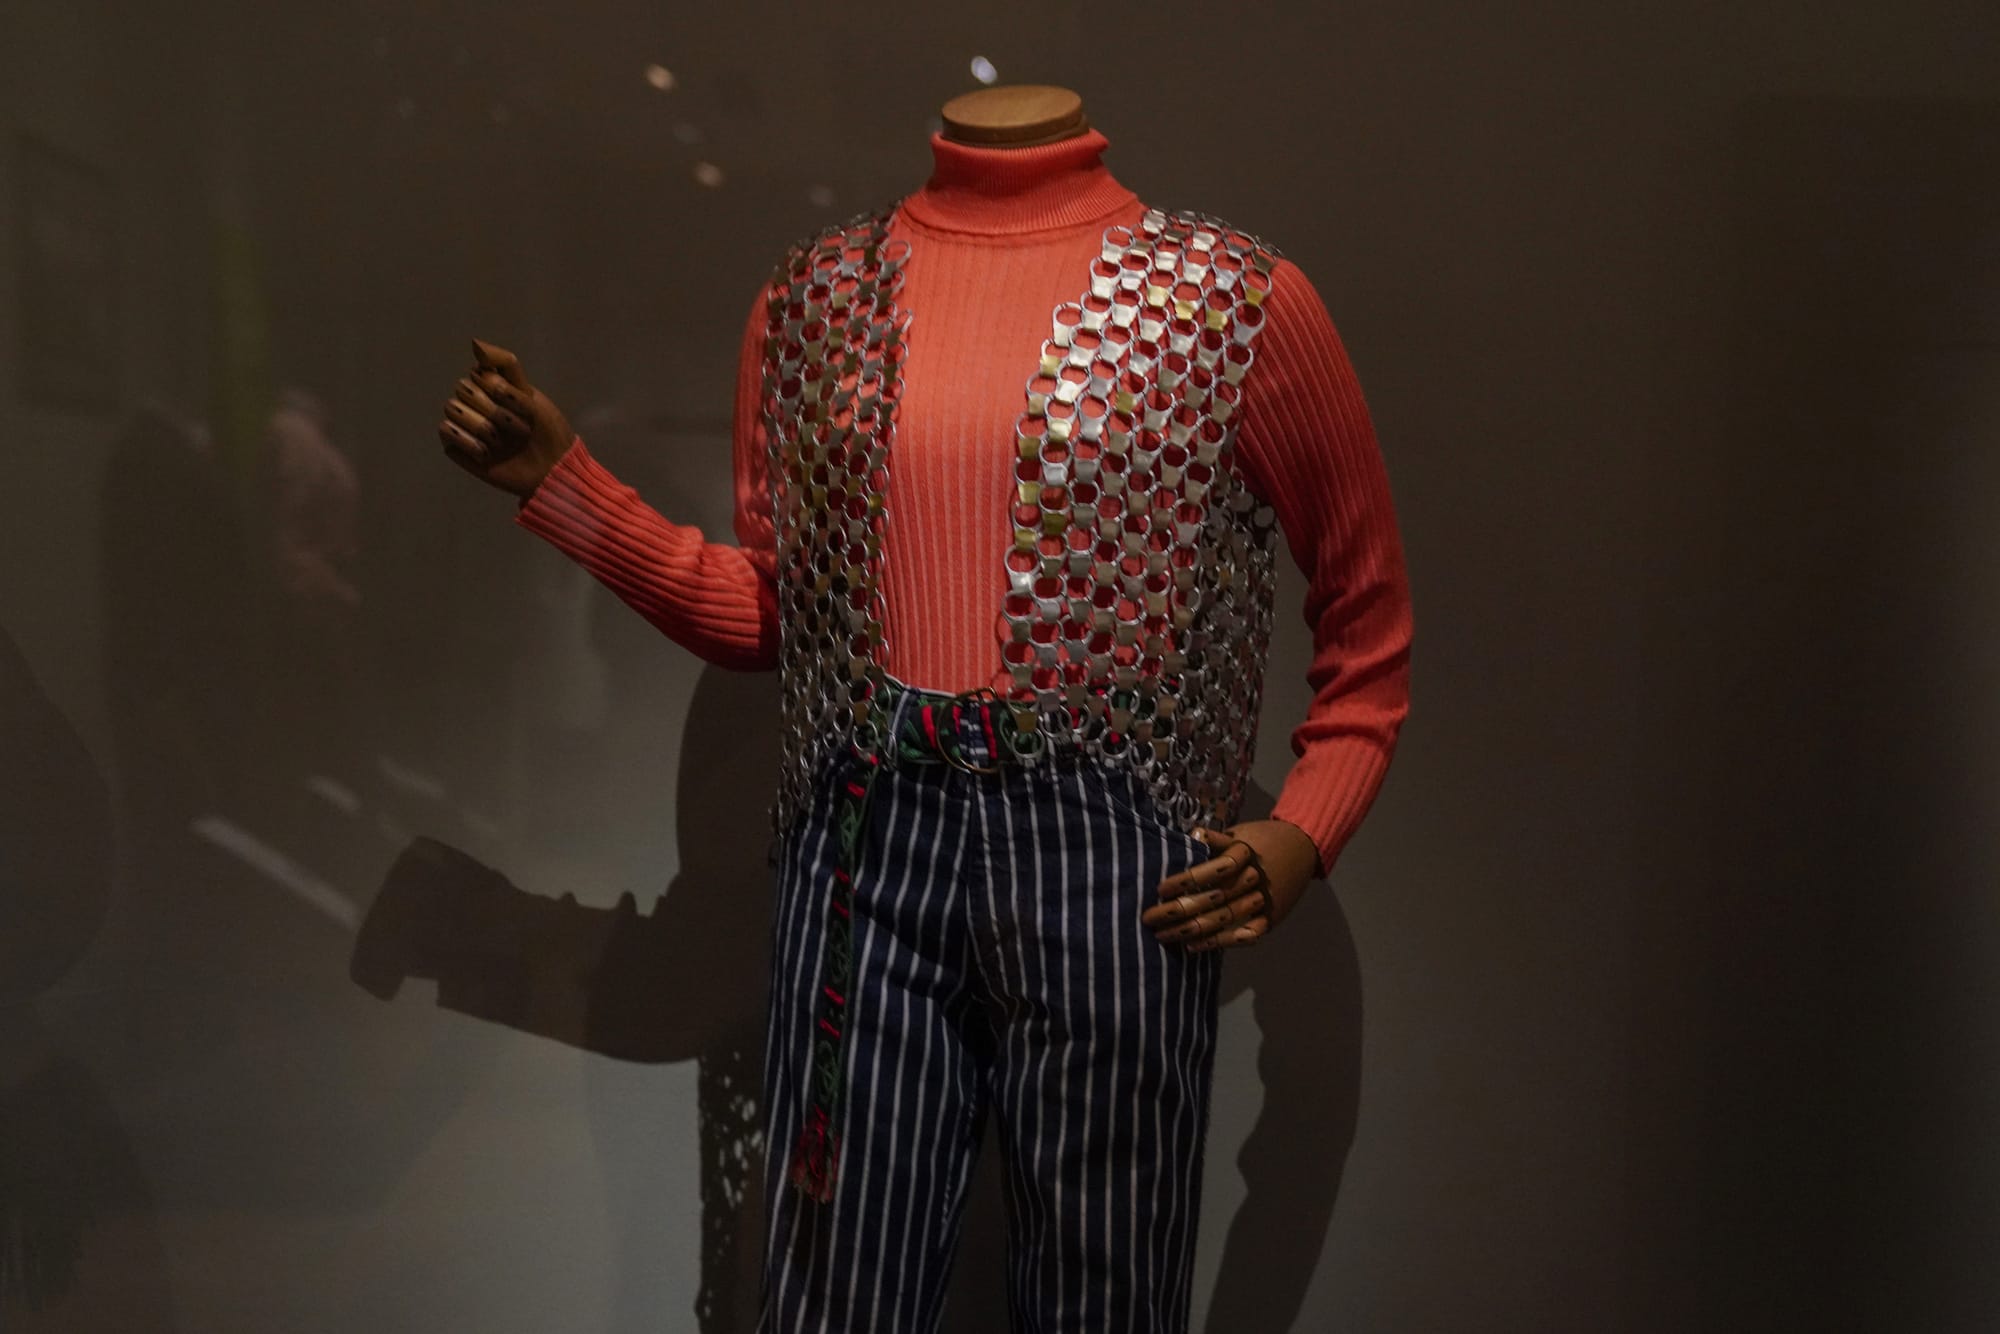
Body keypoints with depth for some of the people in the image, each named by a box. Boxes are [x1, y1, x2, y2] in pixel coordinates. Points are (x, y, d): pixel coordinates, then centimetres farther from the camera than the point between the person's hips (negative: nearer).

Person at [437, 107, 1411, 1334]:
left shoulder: (1237, 301, 0)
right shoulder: (811, 300, 10)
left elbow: (1369, 616, 8)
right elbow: (766, 614, 13)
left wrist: (1304, 833, -4)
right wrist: (557, 480, 7)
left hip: (1108, 869, -2)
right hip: (861, 851, 2)